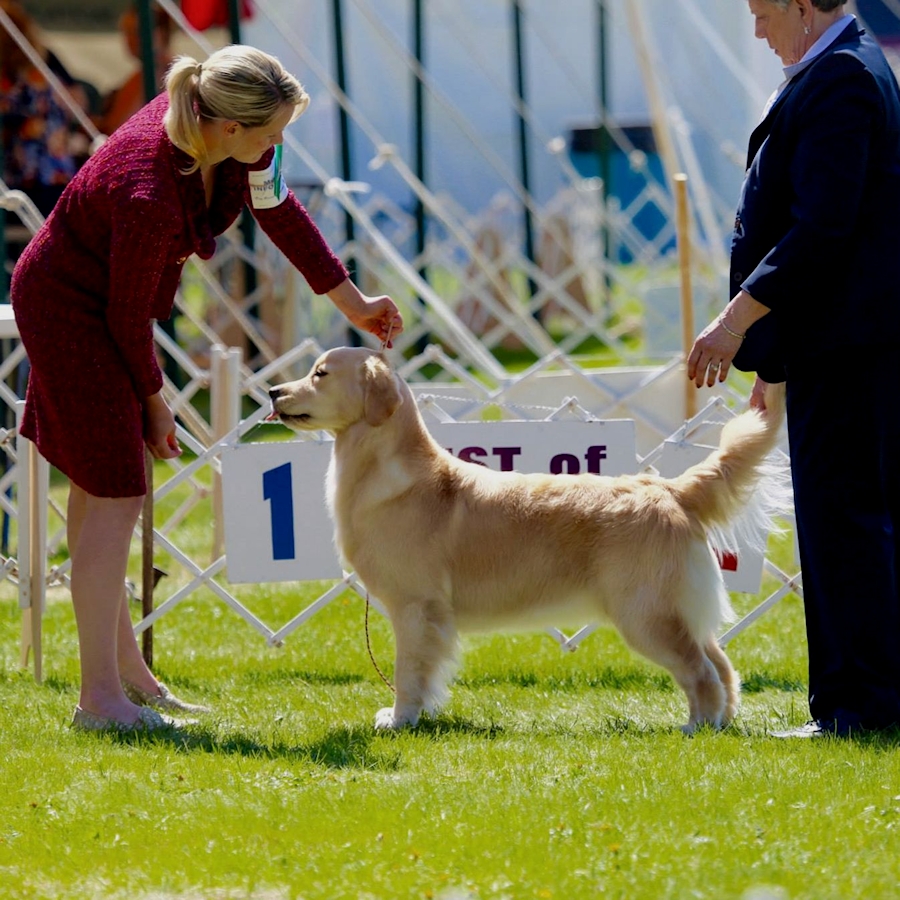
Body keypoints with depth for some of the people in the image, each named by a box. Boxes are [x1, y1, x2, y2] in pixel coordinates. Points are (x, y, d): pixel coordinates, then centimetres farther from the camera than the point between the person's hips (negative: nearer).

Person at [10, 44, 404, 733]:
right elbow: (129, 313, -23)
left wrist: (352, 301, 9)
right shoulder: (150, 196, -37)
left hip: (107, 301, 9)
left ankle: (123, 663, 28)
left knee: (101, 484, 17)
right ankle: (101, 696, -4)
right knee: (114, 494, -8)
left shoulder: (230, 138, -16)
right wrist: (152, 399, -8)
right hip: (69, 308, -9)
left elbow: (277, 208, 3)